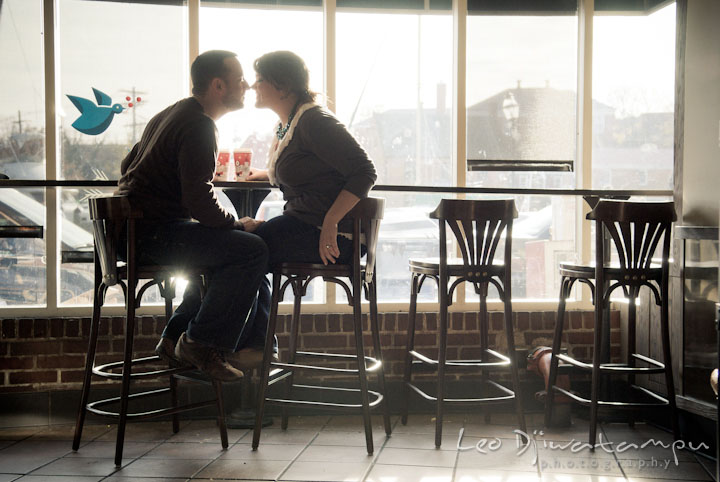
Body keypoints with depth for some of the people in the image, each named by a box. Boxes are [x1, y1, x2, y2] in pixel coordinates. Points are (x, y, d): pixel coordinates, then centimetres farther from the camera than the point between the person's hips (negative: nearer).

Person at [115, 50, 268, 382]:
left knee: (226, 245, 25)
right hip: (151, 233, -11)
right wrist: (239, 225, -6)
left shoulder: (172, 114, 19)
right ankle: (201, 344, -10)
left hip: (132, 225, 11)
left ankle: (175, 339, 20)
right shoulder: (198, 127, -15)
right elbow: (199, 203, -23)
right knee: (251, 249, -19)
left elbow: (128, 165, 30)